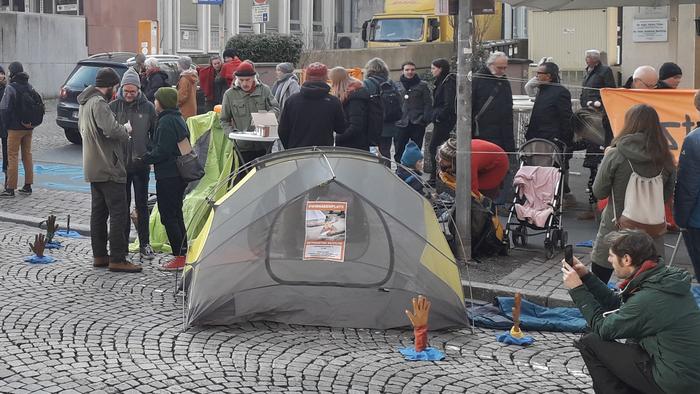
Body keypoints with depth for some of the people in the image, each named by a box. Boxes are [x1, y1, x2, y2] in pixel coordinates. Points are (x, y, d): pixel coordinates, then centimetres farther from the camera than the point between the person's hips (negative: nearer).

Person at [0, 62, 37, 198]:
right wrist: (32, 122, 13)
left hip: (15, 129, -6)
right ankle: (28, 186, 17)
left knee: (12, 156, -2)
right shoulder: (30, 87, 7)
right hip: (29, 128, 6)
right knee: (27, 155, 13)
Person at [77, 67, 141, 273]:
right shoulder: (99, 103, -18)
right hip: (108, 168, -10)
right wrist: (126, 128, -8)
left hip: (93, 168, 10)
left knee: (99, 211, 14)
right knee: (119, 212, -7)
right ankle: (117, 259, -7)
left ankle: (99, 255, 19)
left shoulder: (85, 101, 15)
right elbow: (112, 130, -29)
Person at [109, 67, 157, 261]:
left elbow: (155, 134, 5)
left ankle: (144, 244, 15)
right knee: (122, 205, 9)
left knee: (142, 205, 8)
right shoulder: (113, 107, -1)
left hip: (141, 163, 0)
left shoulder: (148, 107, 0)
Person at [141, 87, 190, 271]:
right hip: (180, 174, 10)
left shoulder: (166, 121, -17)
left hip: (168, 176, -10)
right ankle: (183, 253, 20)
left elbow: (162, 151, -22)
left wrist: (144, 159, -8)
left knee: (168, 216, -5)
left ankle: (180, 256, -5)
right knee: (176, 215, 17)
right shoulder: (178, 118, 15)